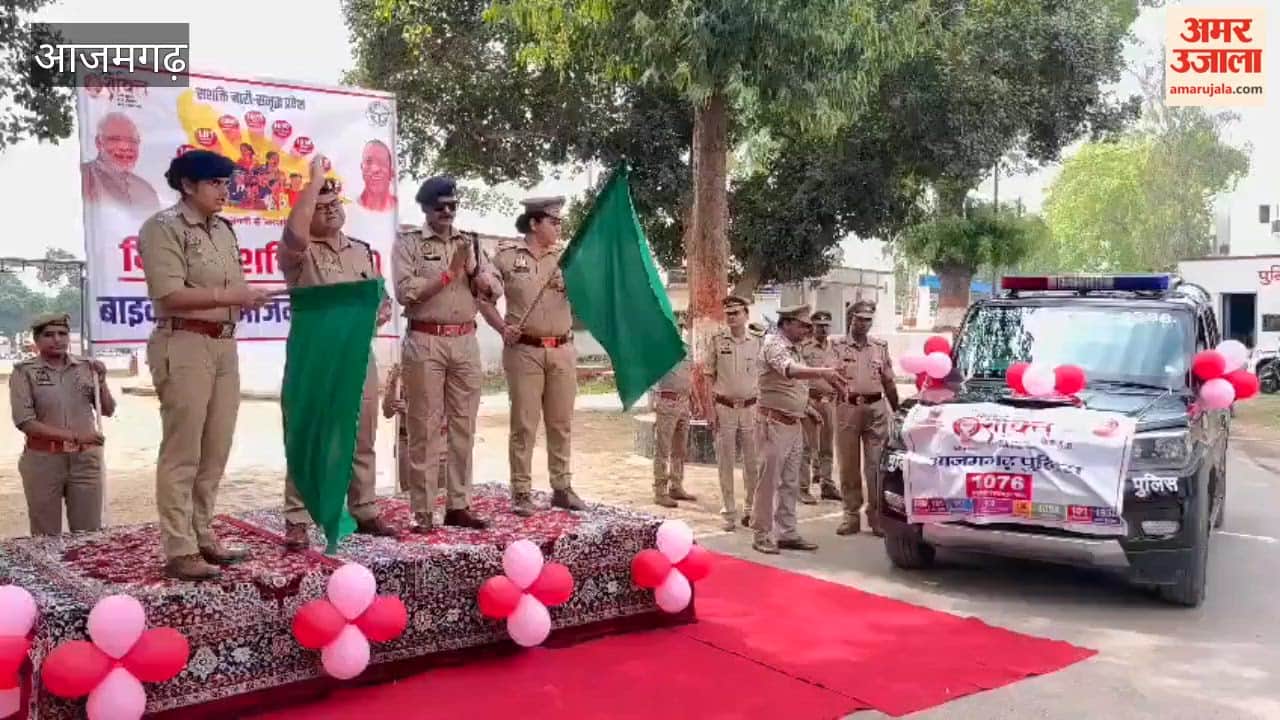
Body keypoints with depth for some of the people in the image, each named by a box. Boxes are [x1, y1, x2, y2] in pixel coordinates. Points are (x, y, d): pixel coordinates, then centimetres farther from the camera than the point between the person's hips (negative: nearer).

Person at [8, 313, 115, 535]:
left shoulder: (86, 367, 4)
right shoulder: (24, 372, -4)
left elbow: (108, 411, 8)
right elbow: (25, 421, -11)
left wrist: (102, 381, -9)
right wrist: (74, 436, -18)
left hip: (86, 458, 2)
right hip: (44, 460, -2)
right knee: (47, 538, 6)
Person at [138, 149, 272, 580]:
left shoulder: (224, 230, 16)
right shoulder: (163, 227, -6)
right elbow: (170, 295, -16)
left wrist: (247, 297, -4)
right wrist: (231, 295, -18)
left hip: (225, 346, 8)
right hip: (184, 346, -8)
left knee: (215, 452, 10)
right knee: (182, 452, -5)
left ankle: (202, 537, 20)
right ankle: (179, 551, 1)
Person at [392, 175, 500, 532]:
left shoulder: (469, 242, 14)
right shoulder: (408, 241, 1)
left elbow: (494, 291, 8)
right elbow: (405, 292, -12)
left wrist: (473, 270, -9)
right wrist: (450, 272, -11)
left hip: (465, 342, 5)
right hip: (425, 342, -5)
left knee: (463, 426, 7)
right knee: (425, 428, -2)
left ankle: (458, 505, 15)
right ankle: (422, 511, 3)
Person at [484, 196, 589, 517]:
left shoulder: (566, 256, 8)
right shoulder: (507, 256, 0)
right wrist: (503, 327, -11)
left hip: (562, 350, 4)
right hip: (524, 350, -3)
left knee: (561, 422, 10)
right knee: (524, 423, -1)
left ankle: (562, 487, 20)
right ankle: (521, 493, 6)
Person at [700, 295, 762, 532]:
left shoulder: (756, 342, 3)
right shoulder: (716, 341, -1)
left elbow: (761, 379, 7)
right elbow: (708, 377, 1)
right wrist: (710, 410, -5)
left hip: (750, 408, 1)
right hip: (724, 407, -1)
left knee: (753, 462, 5)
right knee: (725, 463, 5)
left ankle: (750, 509, 19)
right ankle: (728, 512, 14)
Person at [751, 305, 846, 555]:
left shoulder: (793, 348, 15)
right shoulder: (774, 345, -14)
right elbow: (790, 371, -36)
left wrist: (808, 408, 15)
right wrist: (822, 372, -50)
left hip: (793, 424, 9)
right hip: (775, 423, -9)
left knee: (790, 483, 11)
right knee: (769, 481, -3)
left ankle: (786, 532, 18)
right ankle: (762, 534, 4)